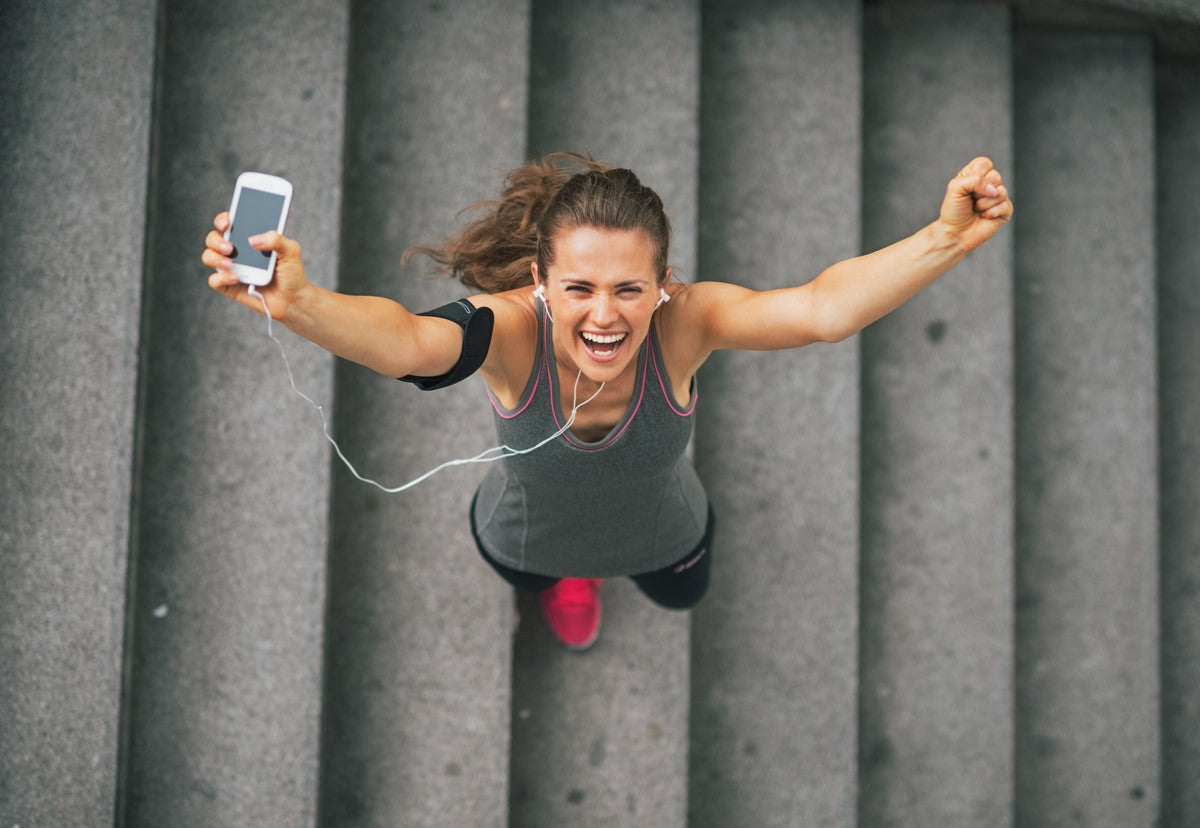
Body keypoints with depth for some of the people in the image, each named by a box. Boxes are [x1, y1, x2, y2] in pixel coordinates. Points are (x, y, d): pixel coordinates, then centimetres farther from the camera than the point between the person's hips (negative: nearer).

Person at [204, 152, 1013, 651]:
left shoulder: (682, 323, -41)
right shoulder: (510, 328, -43)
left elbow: (820, 309, -58)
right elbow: (402, 343, -66)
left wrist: (944, 240, -76)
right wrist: (299, 302, -88)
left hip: (663, 537, 1)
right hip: (527, 539, -1)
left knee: (683, 595, 36)